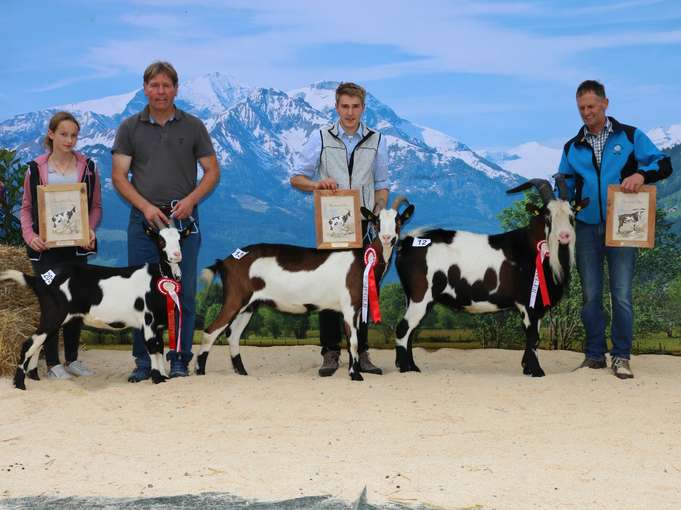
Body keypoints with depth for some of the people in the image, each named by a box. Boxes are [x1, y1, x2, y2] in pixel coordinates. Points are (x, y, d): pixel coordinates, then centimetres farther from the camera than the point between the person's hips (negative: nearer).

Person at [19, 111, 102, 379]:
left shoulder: (88, 167, 4)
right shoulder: (36, 168, 1)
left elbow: (96, 206, 6)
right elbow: (26, 207, 5)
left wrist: (90, 229, -12)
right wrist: (29, 236, -10)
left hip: (77, 245, 2)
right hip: (45, 247, -2)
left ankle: (72, 359, 21)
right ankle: (52, 363, 2)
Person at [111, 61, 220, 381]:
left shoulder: (193, 127, 6)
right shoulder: (130, 128, 6)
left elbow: (212, 171, 5)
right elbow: (119, 175, 2)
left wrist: (191, 199, -12)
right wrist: (145, 206, -12)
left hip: (183, 219, 0)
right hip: (144, 219, 0)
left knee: (183, 292, 1)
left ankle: (179, 359, 11)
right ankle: (143, 360, 12)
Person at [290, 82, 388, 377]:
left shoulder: (376, 141, 8)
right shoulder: (321, 139, 3)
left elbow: (381, 185, 12)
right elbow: (296, 178, 5)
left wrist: (378, 217, -3)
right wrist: (316, 184, -16)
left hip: (362, 225, 1)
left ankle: (360, 353, 10)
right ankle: (330, 353, 4)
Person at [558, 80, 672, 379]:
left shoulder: (630, 137, 3)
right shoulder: (572, 148, 11)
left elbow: (663, 165, -2)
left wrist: (641, 174, -22)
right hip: (586, 228, 3)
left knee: (621, 295, -5)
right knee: (591, 296, 6)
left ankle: (621, 357, 4)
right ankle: (594, 355, 16)